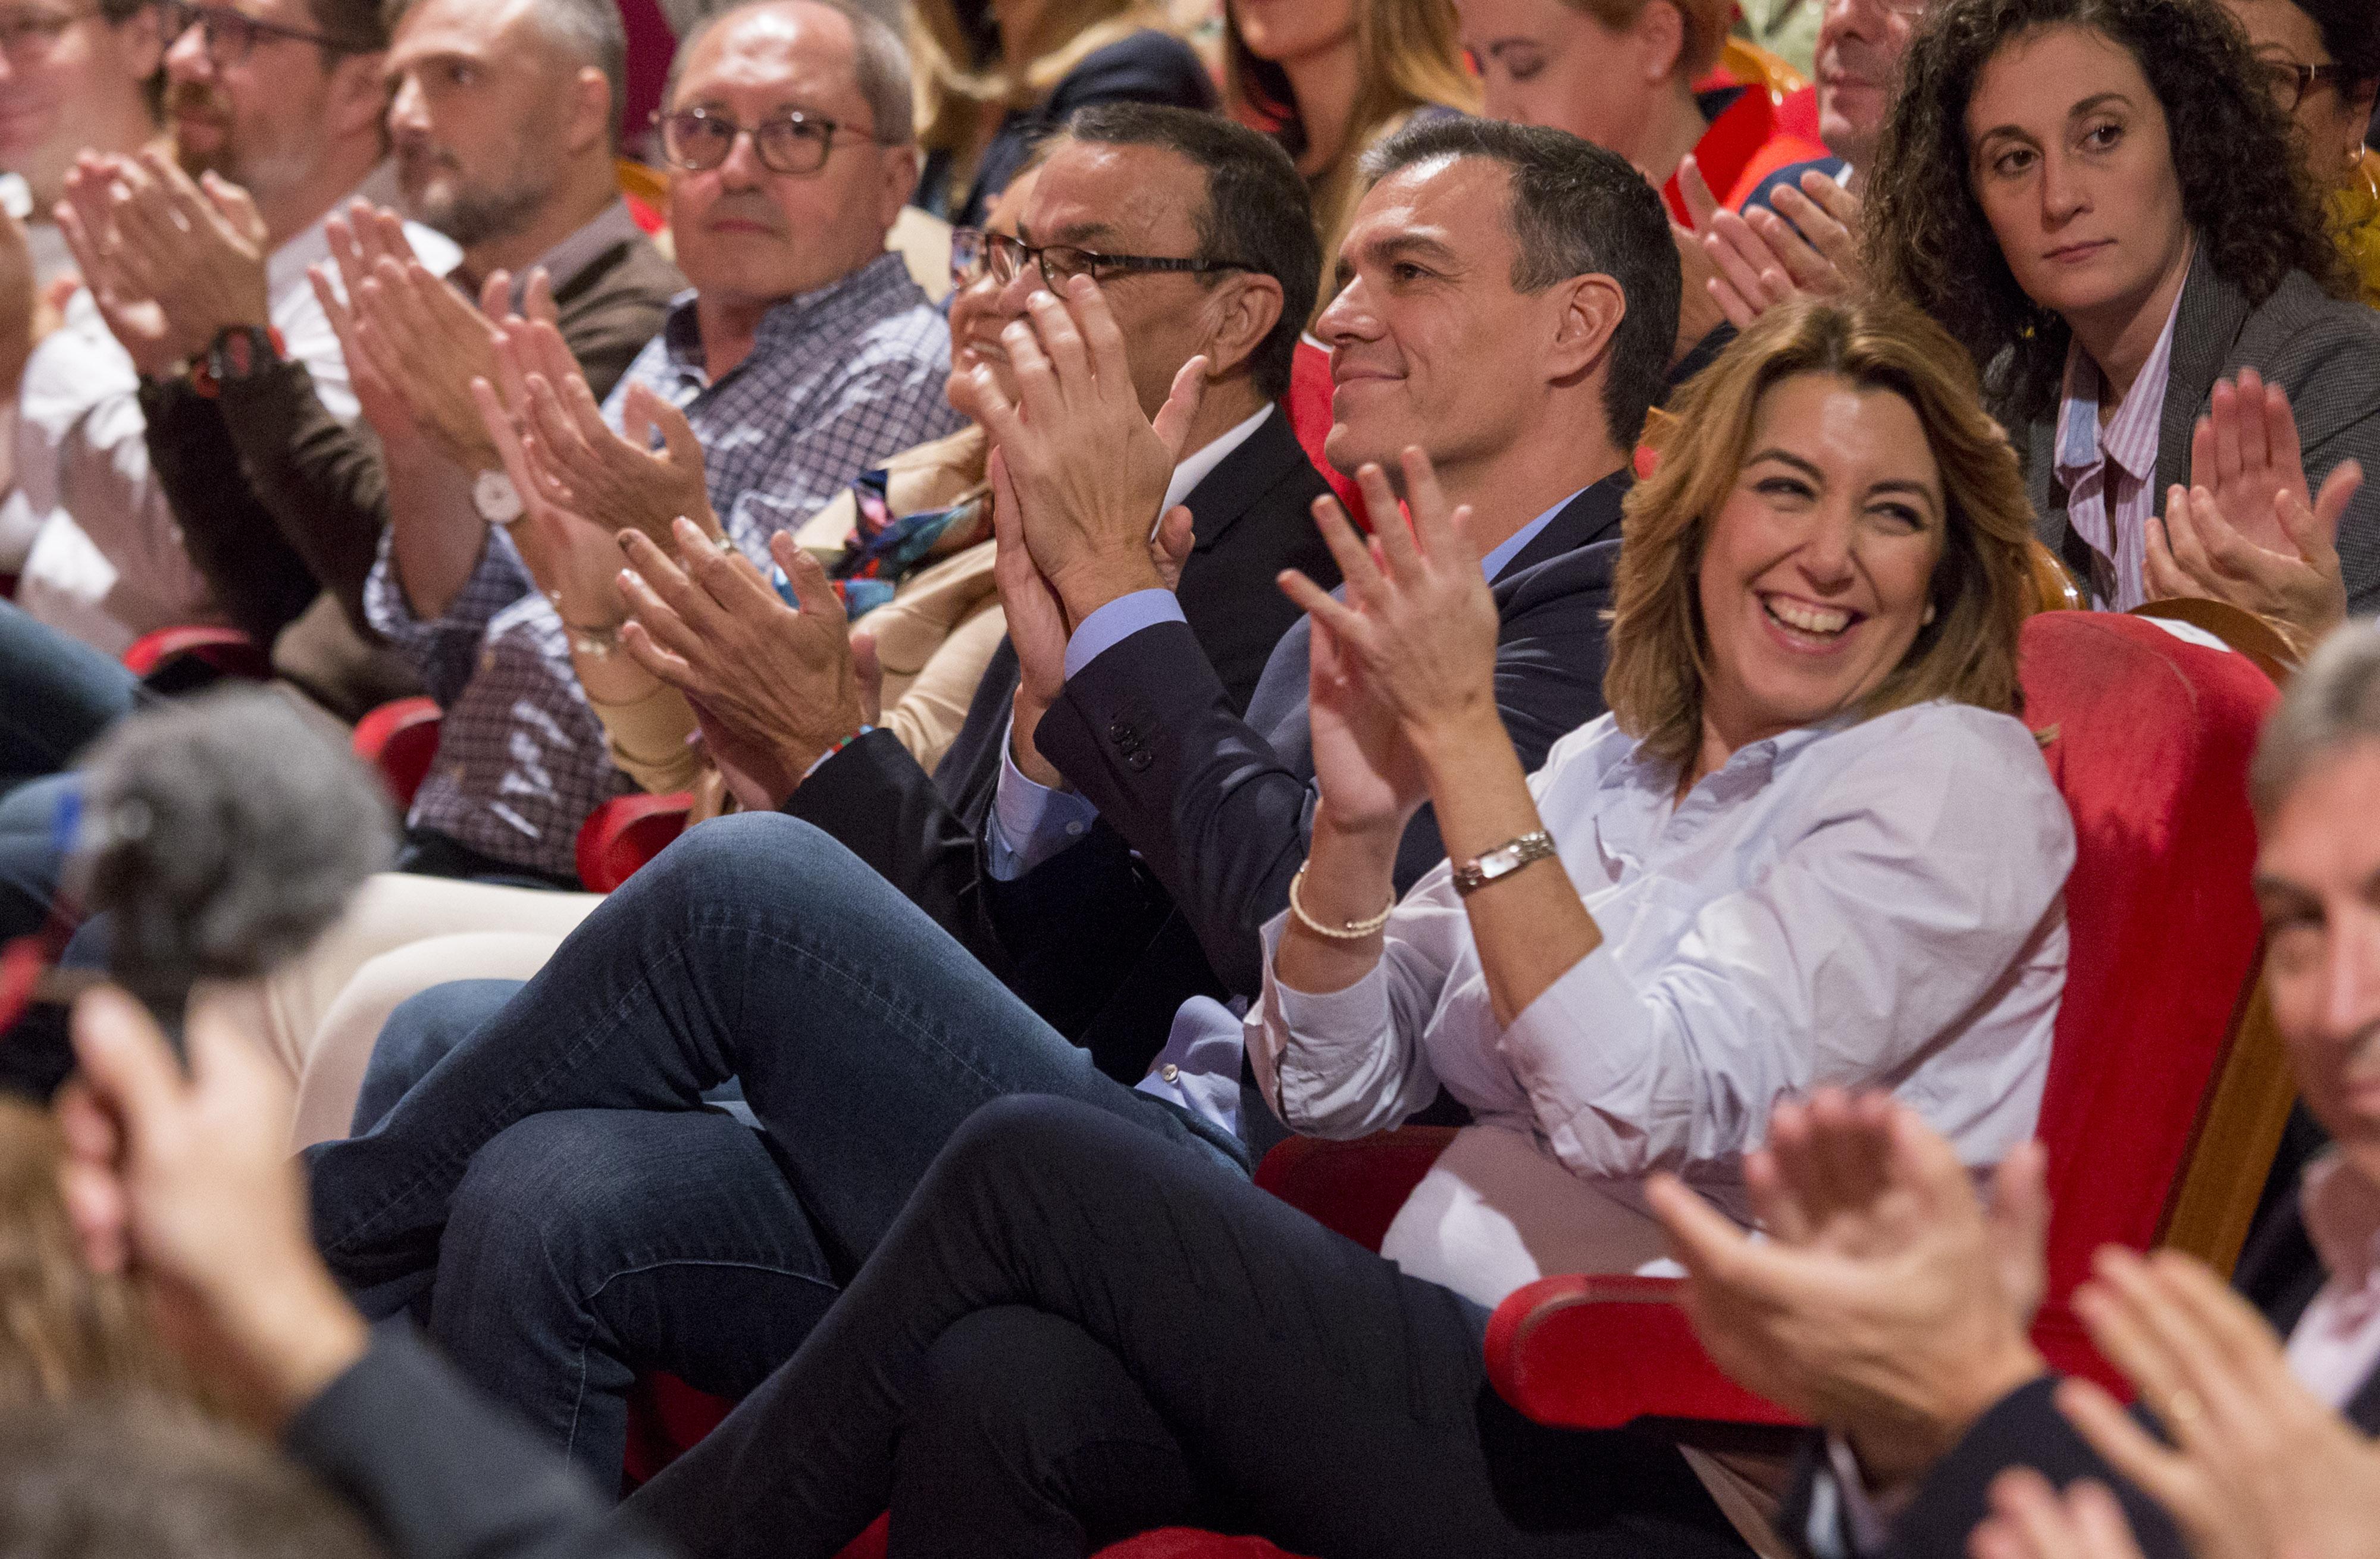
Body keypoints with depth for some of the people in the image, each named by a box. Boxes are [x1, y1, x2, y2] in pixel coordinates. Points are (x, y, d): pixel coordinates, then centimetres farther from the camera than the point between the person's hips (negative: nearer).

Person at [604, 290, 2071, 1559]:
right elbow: (1331, 1086, 12)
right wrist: (1358, 823, -7)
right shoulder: (1607, 771, 17)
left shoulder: (1953, 780, -4)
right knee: (1005, 1390, -25)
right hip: (1461, 1370, 6)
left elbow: (1649, 1112, -18)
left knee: (1035, 1165, -15)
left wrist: (1461, 734, -18)